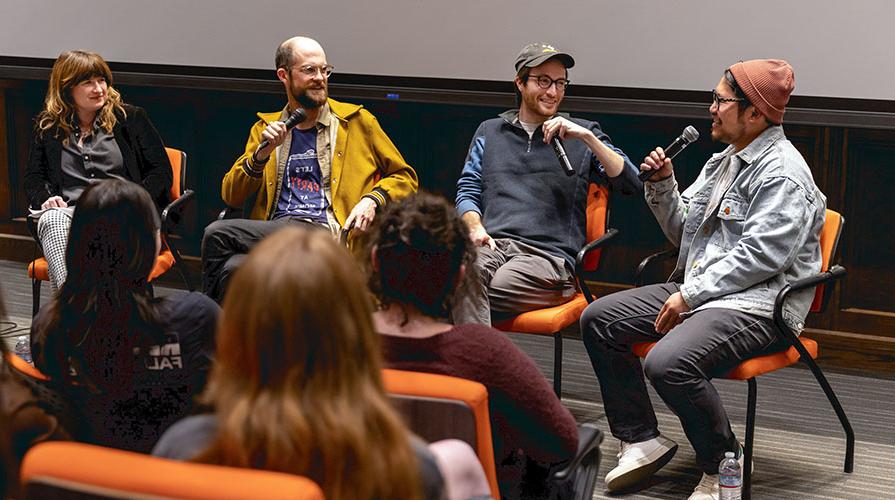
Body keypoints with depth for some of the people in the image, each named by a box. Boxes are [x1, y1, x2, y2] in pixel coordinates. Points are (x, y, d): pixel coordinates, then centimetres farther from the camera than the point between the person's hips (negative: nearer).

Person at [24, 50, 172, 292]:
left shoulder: (131, 118, 16)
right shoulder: (47, 127, 22)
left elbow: (161, 171, 11)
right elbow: (33, 177, 22)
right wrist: (45, 198, -2)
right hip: (70, 211, 1)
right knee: (51, 219, -36)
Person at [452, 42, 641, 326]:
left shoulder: (581, 136, 19)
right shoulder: (490, 131, 26)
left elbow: (630, 183, 6)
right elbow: (467, 191, 21)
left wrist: (587, 137, -5)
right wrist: (476, 228, -2)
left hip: (549, 256, -2)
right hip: (492, 244, 2)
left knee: (466, 296, -32)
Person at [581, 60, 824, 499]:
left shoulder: (783, 174, -12)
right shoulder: (722, 161, 18)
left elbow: (760, 255, -21)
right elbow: (683, 231, 23)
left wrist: (690, 294, -19)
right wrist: (662, 185, 5)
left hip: (755, 305, -10)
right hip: (697, 291, 10)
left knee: (668, 363, -34)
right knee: (597, 319, 1)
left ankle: (723, 464, -9)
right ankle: (642, 441, 5)